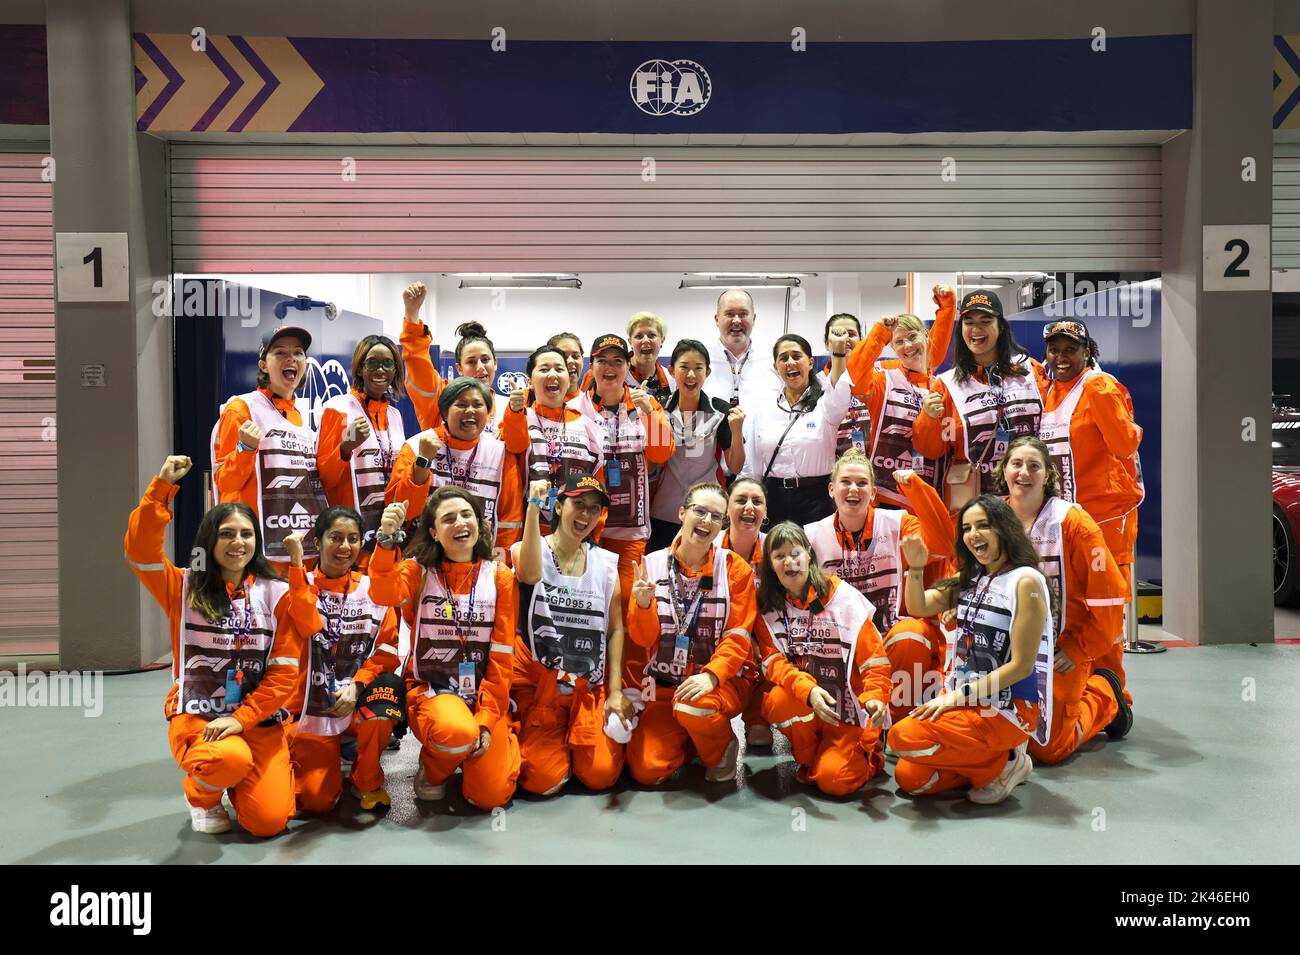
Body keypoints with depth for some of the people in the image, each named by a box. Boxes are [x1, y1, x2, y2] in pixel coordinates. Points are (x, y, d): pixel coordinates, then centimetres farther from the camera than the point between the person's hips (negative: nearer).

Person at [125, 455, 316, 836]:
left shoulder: (276, 592, 0)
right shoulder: (185, 588, 2)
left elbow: (285, 670, -3)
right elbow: (140, 549, -16)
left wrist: (242, 718, -13)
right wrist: (163, 486, -20)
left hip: (258, 720, 1)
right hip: (196, 715, -1)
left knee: (269, 820, -13)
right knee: (230, 759, -34)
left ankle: (242, 775, 22)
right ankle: (202, 795, 3)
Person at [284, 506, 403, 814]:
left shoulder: (373, 589, 3)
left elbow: (387, 650, -2)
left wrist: (356, 686, -17)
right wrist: (296, 567, -25)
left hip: (358, 700, 2)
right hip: (310, 705, -1)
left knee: (389, 684, -33)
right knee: (317, 800, -16)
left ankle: (367, 782, -7)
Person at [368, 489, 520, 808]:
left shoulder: (500, 576, 1)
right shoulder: (418, 571, 0)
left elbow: (502, 654, -3)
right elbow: (383, 593, -25)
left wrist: (487, 718, -10)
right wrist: (387, 539, -40)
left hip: (485, 696, 1)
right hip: (431, 690, -1)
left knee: (490, 795, -13)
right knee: (458, 733, -35)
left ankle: (504, 734, 21)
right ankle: (433, 768, 2)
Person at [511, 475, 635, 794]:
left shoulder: (606, 562, 6)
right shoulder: (530, 551, -4)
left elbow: (615, 629, 6)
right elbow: (530, 574, -30)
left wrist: (615, 691, -2)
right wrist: (533, 506, -33)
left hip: (589, 686, 3)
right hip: (538, 681, -2)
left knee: (601, 775, -13)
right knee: (544, 781, -14)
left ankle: (577, 737, 20)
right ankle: (543, 740, 20)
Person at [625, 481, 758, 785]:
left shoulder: (735, 568, -4)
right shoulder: (652, 564, -1)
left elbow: (739, 636, -9)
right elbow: (643, 638, 0)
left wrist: (711, 675, -26)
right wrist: (643, 605, -21)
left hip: (721, 681, -2)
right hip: (663, 683, 2)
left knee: (691, 704, -35)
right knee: (646, 770, -13)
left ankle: (721, 749, 0)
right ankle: (687, 739, 20)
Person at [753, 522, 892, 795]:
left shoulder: (842, 596, -7)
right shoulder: (767, 606, -1)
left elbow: (874, 656, -7)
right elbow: (772, 661, -12)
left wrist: (876, 696, -27)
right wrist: (808, 690, -31)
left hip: (849, 714, -2)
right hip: (805, 711, 2)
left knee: (833, 780, -22)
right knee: (777, 703, -31)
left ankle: (869, 756, 14)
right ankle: (808, 759, 1)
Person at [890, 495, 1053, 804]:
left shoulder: (1025, 581, -12)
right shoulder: (970, 578, 10)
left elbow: (1022, 665, -15)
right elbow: (918, 608, 7)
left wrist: (957, 696, -16)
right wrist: (916, 569, -12)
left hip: (1009, 707, -7)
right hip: (963, 698, 7)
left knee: (903, 736, -22)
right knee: (908, 778, -4)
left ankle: (1003, 763, -4)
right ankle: (992, 757, 12)